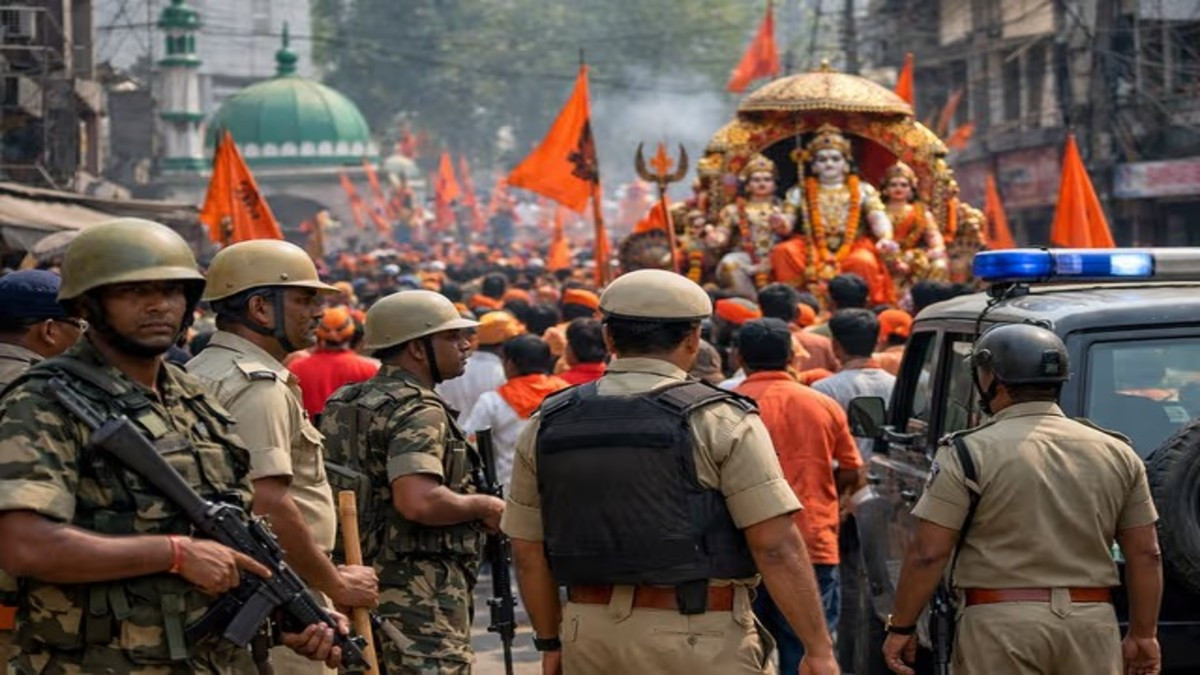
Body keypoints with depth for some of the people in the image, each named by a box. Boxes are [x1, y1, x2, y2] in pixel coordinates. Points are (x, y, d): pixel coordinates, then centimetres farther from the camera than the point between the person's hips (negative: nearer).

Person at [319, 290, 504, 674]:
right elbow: (418, 501, -29)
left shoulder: (345, 404, 14)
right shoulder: (419, 412, -15)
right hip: (419, 597, -10)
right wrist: (482, 506, -14)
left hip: (362, 583, 10)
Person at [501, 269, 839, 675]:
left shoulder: (547, 424, 7)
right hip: (699, 641, -5)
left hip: (590, 634, 5)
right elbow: (777, 547, -11)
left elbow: (528, 552, 12)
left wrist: (550, 642, 22)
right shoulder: (719, 421, -7)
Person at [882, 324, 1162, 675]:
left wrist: (901, 627, -1)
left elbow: (928, 554, -9)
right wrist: (1143, 634, 13)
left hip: (1001, 623, -4)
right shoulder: (1116, 453, 7)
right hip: (1093, 621, 4)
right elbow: (1145, 555, 7)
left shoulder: (970, 452, -6)